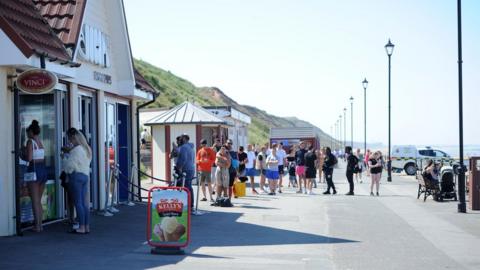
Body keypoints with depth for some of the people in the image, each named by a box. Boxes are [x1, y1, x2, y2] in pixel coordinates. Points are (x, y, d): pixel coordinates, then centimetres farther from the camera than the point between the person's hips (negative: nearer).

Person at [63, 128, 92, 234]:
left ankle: (82, 227, -5)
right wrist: (69, 151, 22)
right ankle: (87, 226, 11)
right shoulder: (86, 148, 14)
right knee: (84, 202, 10)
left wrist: (65, 156, 2)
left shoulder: (76, 149, -14)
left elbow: (70, 164, -15)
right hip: (85, 175, 9)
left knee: (78, 202, -5)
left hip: (76, 175, -9)